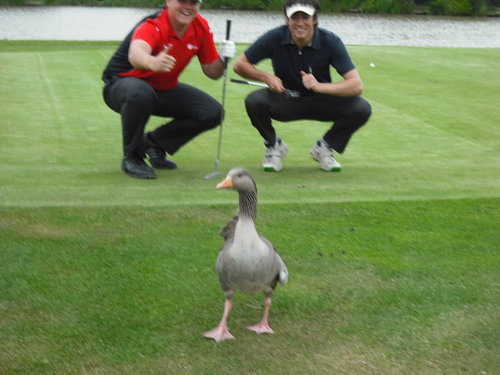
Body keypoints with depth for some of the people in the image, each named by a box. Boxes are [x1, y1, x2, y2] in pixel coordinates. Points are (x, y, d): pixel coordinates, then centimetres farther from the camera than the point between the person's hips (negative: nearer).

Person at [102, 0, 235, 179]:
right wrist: (152, 62, -75)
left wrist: (222, 60, -24)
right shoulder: (153, 26, -29)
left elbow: (211, 72, -2)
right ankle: (132, 157, -16)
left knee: (213, 113, -10)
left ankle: (154, 143, 8)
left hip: (165, 90, 6)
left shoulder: (201, 28, -9)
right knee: (139, 93, -41)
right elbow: (135, 54, -52)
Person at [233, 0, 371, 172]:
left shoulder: (330, 41, -19)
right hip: (284, 100, 0)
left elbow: (357, 85, -26)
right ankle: (274, 145, 1)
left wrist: (319, 86, -40)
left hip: (320, 102, 0)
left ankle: (324, 147, 4)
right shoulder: (275, 38, -17)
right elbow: (239, 65, -7)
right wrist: (268, 77, -25)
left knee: (361, 109, -25)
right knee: (254, 101, -31)